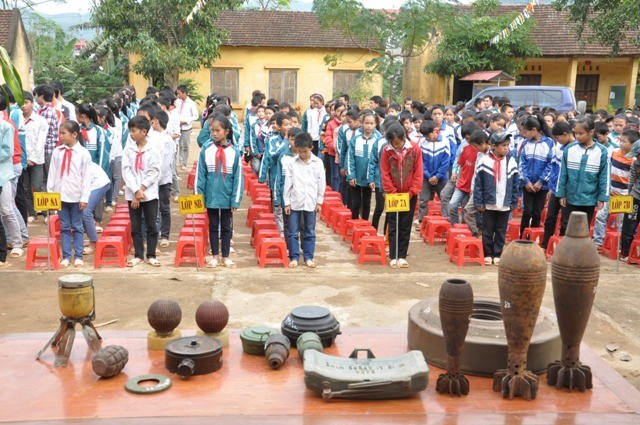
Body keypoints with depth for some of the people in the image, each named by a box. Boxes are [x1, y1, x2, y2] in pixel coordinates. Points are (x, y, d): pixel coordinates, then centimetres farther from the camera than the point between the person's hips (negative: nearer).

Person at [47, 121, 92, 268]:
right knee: (64, 227, 8)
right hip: (60, 195, 3)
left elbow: (87, 177, -6)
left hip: (76, 196, -3)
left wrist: (84, 198, -9)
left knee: (77, 227, 6)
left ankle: (78, 256, 12)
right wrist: (50, 193, 4)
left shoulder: (83, 153, -6)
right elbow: (52, 174, 8)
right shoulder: (57, 152, 4)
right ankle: (66, 256, 14)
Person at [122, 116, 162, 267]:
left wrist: (141, 189, -13)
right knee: (135, 226, 9)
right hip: (132, 194, 3)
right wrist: (136, 191, -13)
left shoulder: (154, 148, -6)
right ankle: (138, 255, 19)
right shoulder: (128, 148, 3)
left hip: (149, 193, -3)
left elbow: (154, 171, -9)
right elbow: (126, 170, -3)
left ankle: (151, 255, 13)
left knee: (151, 226, 3)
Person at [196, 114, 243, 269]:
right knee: (213, 226, 13)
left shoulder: (235, 152, -8)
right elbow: (200, 175, -2)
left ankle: (226, 256, 24)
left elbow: (238, 178, -5)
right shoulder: (206, 150, -5)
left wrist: (236, 200, -7)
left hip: (227, 197, -1)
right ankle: (215, 256, 25)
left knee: (226, 227, 12)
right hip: (211, 196, 1)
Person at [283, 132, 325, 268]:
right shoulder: (292, 163, -2)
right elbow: (287, 184, 0)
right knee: (293, 232, 3)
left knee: (310, 232, 8)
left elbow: (321, 183, 3)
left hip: (310, 202, 0)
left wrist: (319, 202, 3)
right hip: (295, 202, 0)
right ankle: (294, 257, 13)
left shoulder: (318, 162, -1)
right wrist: (287, 202, -1)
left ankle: (308, 257, 17)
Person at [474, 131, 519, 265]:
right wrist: (479, 202, -8)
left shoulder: (511, 161, 1)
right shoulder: (485, 161, -7)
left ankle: (497, 254, 21)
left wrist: (513, 203, 3)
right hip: (488, 204, -2)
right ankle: (487, 254, 20)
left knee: (501, 232, 10)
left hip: (505, 205, 2)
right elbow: (478, 183, -5)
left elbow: (515, 185, 6)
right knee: (487, 231, 8)